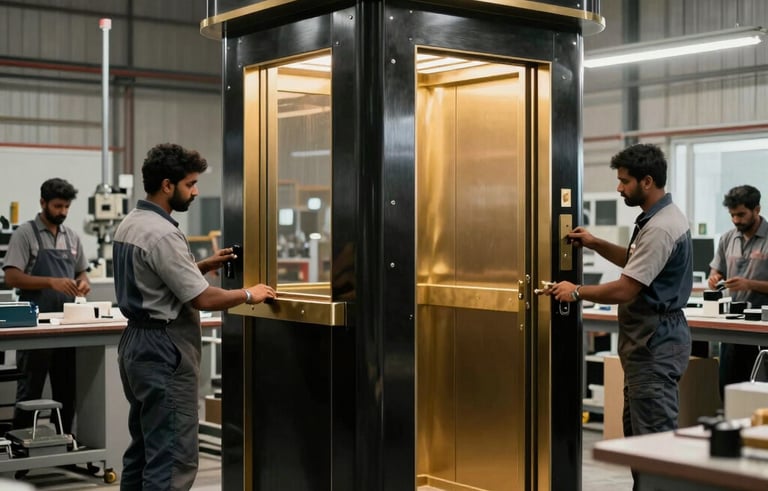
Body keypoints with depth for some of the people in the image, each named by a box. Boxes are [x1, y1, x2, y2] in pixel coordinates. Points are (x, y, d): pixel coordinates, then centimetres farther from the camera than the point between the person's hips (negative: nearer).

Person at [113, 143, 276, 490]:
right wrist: (249, 295, -4)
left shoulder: (129, 224, 11)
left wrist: (204, 265, 14)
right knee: (173, 458, -7)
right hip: (164, 349, -10)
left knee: (144, 449, 16)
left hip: (136, 343, 11)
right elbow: (201, 299, -18)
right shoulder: (162, 234, -19)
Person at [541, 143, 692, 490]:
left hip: (654, 344, -11)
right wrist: (596, 244, 13)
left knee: (654, 433, -7)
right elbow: (636, 262, 27)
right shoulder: (661, 217, 12)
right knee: (636, 430, 16)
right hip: (648, 339, 11)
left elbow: (625, 290, -23)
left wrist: (577, 292, -9)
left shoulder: (660, 228, -22)